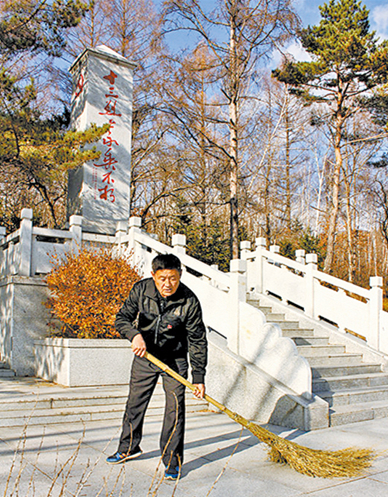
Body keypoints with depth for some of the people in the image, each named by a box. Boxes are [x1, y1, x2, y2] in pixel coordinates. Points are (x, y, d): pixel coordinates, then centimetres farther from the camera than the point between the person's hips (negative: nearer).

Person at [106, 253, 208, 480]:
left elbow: (198, 341, -15)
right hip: (144, 356, 3)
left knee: (175, 409, -5)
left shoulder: (189, 301, -22)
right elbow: (122, 318, -10)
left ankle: (173, 461, 12)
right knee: (135, 403, 14)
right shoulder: (141, 289, -16)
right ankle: (129, 447, 37)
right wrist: (135, 334, -32)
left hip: (174, 360, -3)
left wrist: (199, 377, -17)